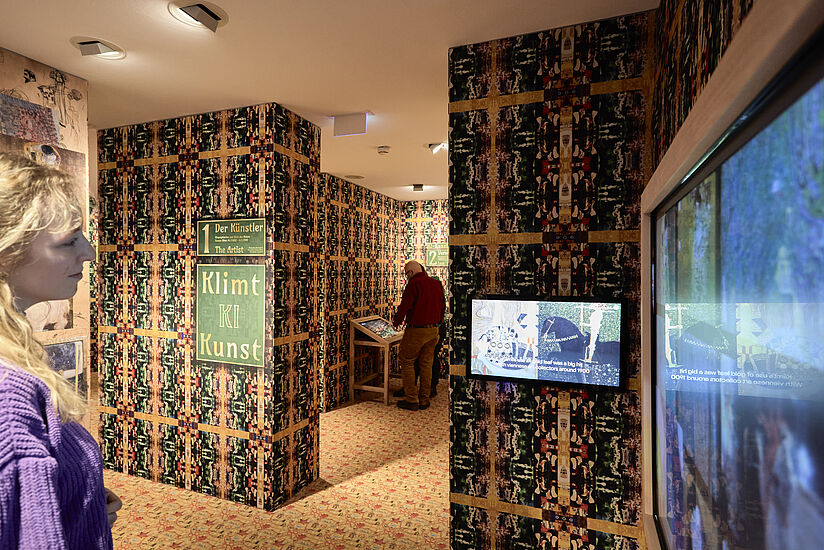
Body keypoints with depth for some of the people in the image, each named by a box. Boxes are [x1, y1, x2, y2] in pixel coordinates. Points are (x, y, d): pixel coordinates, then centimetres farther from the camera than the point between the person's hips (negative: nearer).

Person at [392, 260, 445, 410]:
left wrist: (396, 322, 3)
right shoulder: (437, 283, 8)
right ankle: (424, 400, 19)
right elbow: (443, 306, 14)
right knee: (426, 364, 13)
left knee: (406, 361, 6)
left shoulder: (413, 284, -13)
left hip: (416, 331, -7)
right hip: (433, 330, 7)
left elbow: (404, 306, -14)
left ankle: (411, 399, 6)